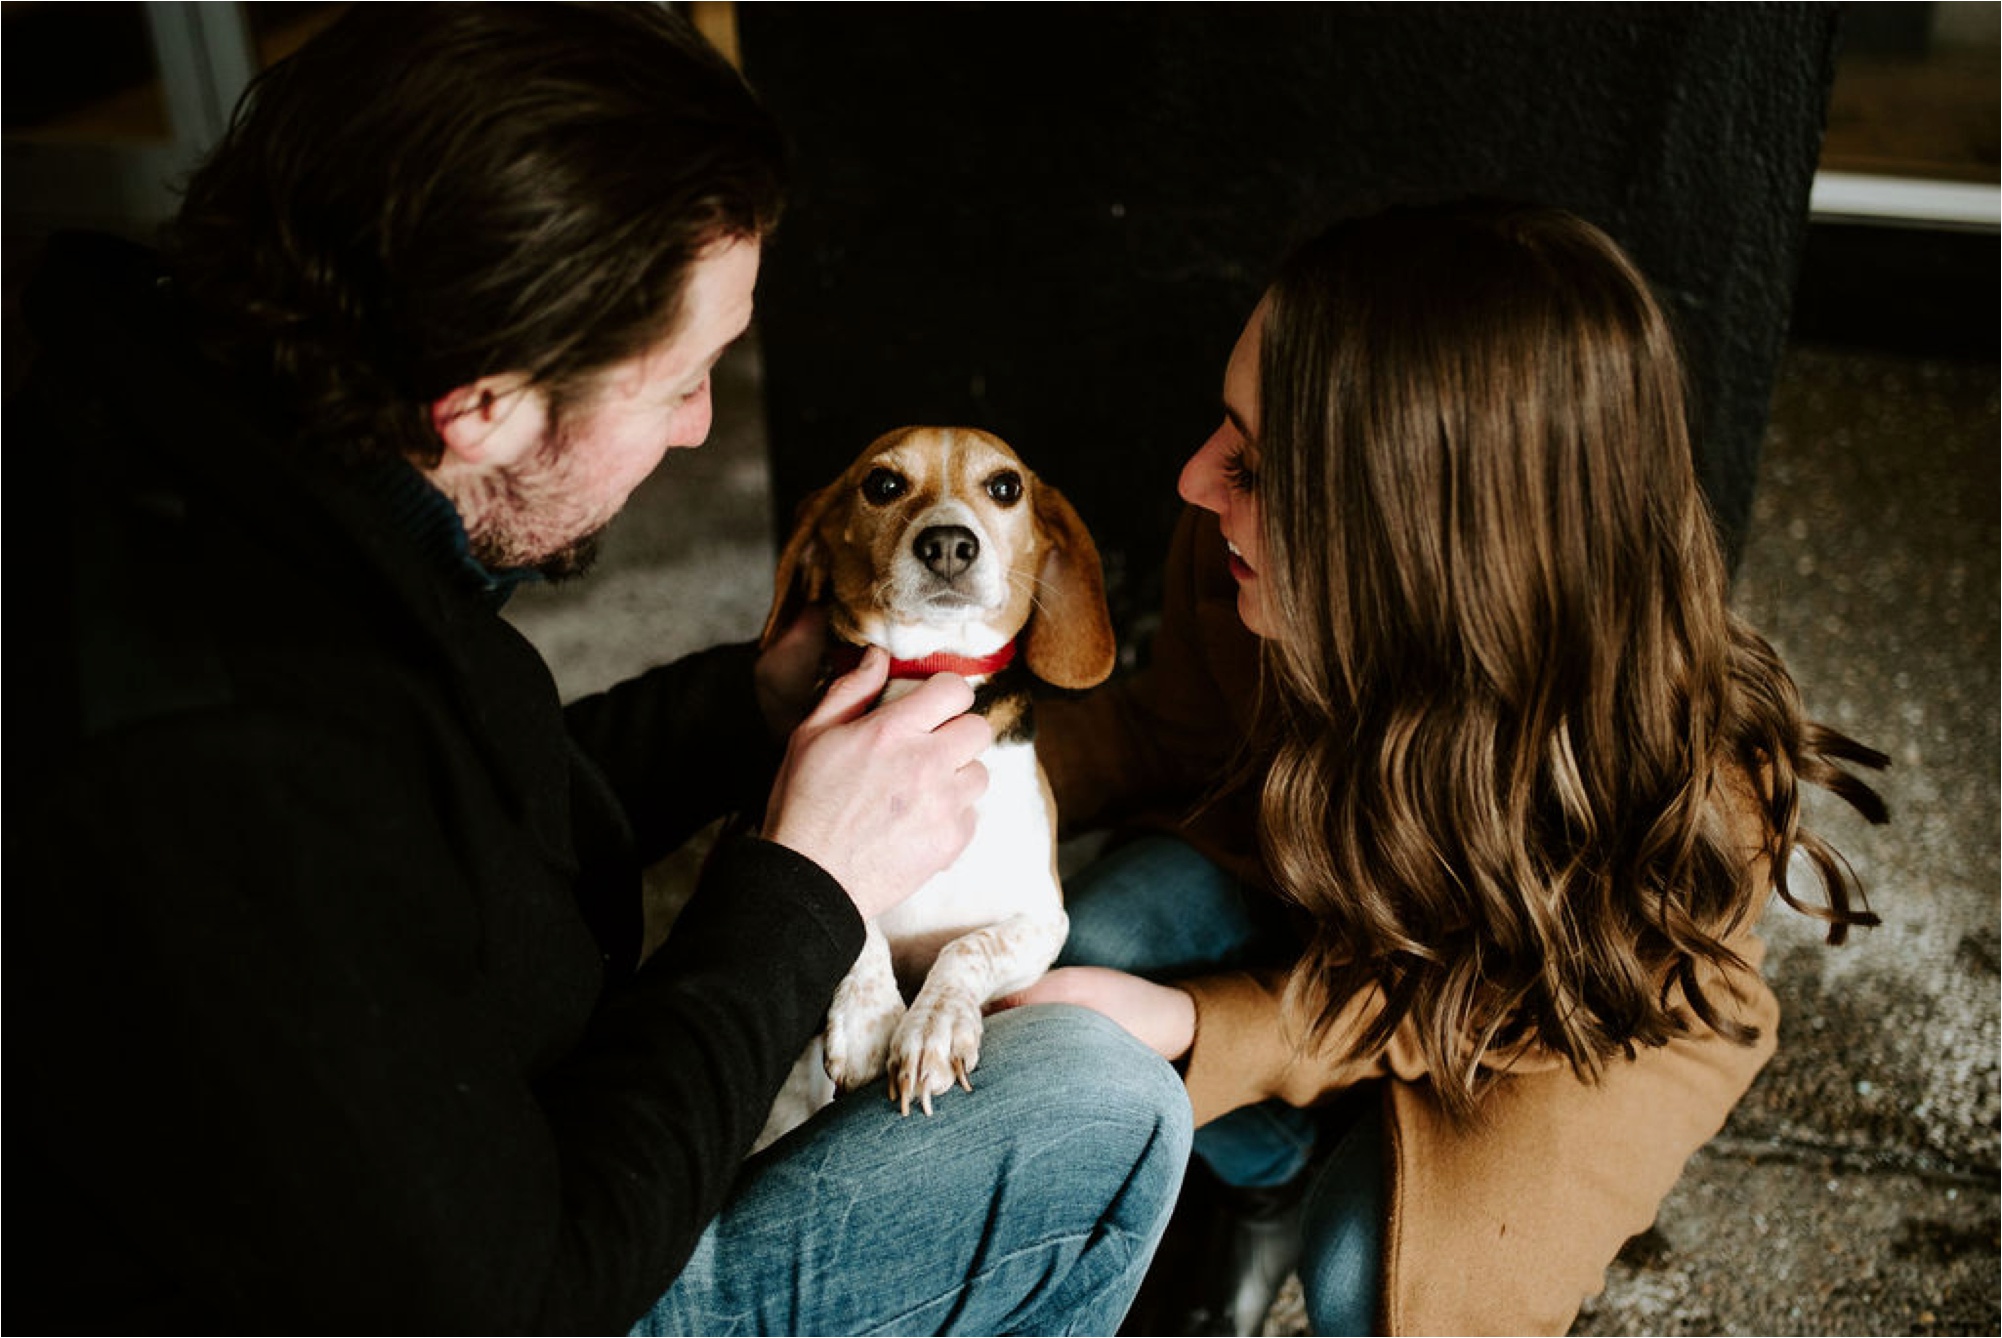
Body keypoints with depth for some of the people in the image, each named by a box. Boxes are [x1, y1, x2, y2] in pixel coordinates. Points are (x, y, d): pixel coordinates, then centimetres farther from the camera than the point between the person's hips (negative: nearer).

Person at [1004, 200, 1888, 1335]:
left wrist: (1208, 1030, -34)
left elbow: (1497, 1010, -23)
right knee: (1092, 951, -21)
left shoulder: (1690, 802, -39)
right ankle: (1288, 1180, 10)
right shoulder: (1245, 563, -30)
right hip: (1329, 889, 4)